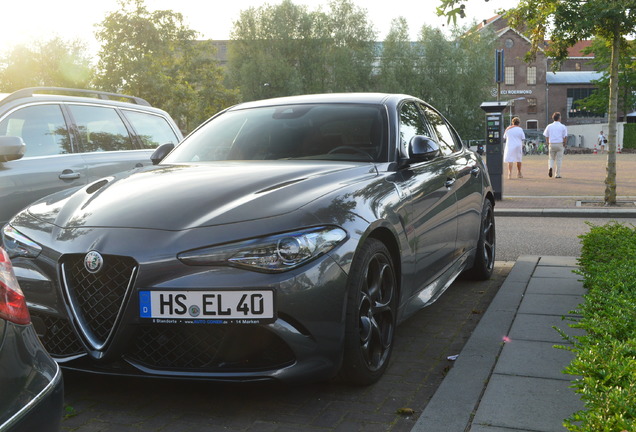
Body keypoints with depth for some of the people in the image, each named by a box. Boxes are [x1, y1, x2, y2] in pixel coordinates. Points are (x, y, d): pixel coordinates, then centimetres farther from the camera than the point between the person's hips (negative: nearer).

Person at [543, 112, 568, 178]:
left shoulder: (549, 126, 5)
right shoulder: (563, 126, -1)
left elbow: (546, 137, 5)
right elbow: (565, 137, -3)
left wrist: (548, 144, 14)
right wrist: (564, 144, 9)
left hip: (551, 144, 2)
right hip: (560, 144, -1)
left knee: (551, 158, 14)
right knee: (559, 159, 5)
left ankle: (550, 167, -16)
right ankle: (557, 174, 6)